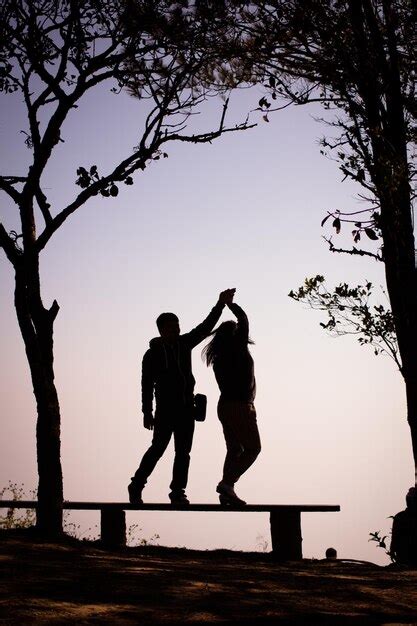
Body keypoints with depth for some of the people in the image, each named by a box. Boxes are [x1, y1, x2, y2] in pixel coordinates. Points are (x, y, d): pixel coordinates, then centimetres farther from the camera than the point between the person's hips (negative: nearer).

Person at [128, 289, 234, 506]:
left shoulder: (184, 343, 8)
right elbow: (147, 385, -6)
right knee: (158, 447, -9)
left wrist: (220, 304, 1)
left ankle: (178, 492, 9)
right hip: (166, 408, -5)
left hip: (186, 407, 5)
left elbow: (206, 327, 9)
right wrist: (147, 413, -11)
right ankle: (136, 486, 2)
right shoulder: (153, 354, -4)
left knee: (183, 451, 4)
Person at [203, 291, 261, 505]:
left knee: (234, 450, 12)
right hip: (240, 406, -8)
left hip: (225, 405, 8)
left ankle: (226, 493, 5)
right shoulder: (238, 348, -9)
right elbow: (244, 319, -7)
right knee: (252, 448, -2)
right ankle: (227, 483, -16)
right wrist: (230, 304, 4)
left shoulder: (218, 357, 9)